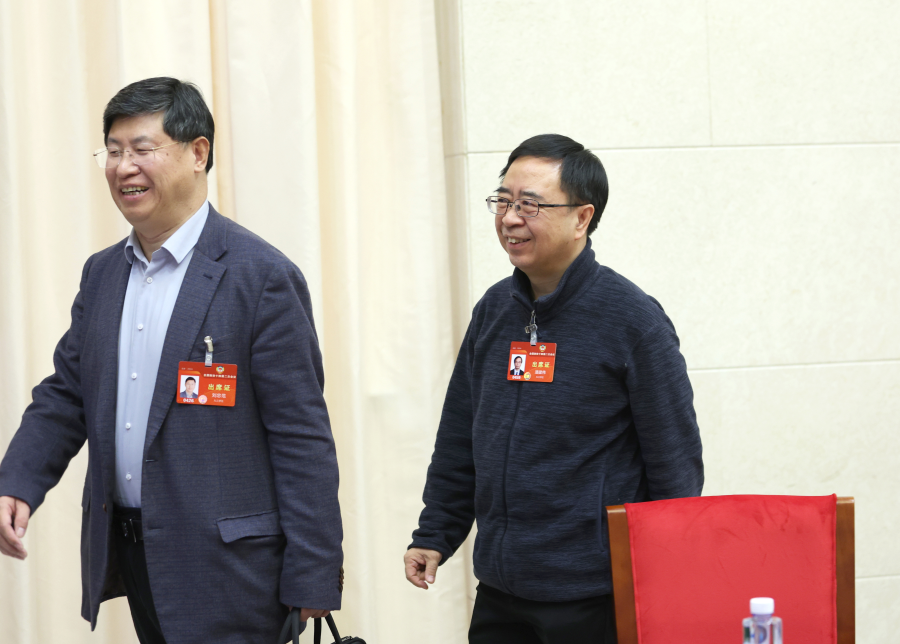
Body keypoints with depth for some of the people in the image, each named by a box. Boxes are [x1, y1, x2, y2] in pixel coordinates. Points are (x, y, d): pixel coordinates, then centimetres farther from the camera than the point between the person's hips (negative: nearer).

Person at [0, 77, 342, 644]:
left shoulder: (261, 276, -10)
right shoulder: (103, 274, 12)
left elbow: (302, 437, -12)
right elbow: (64, 397, 15)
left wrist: (314, 581, -14)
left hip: (223, 572, -6)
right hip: (129, 554, 7)